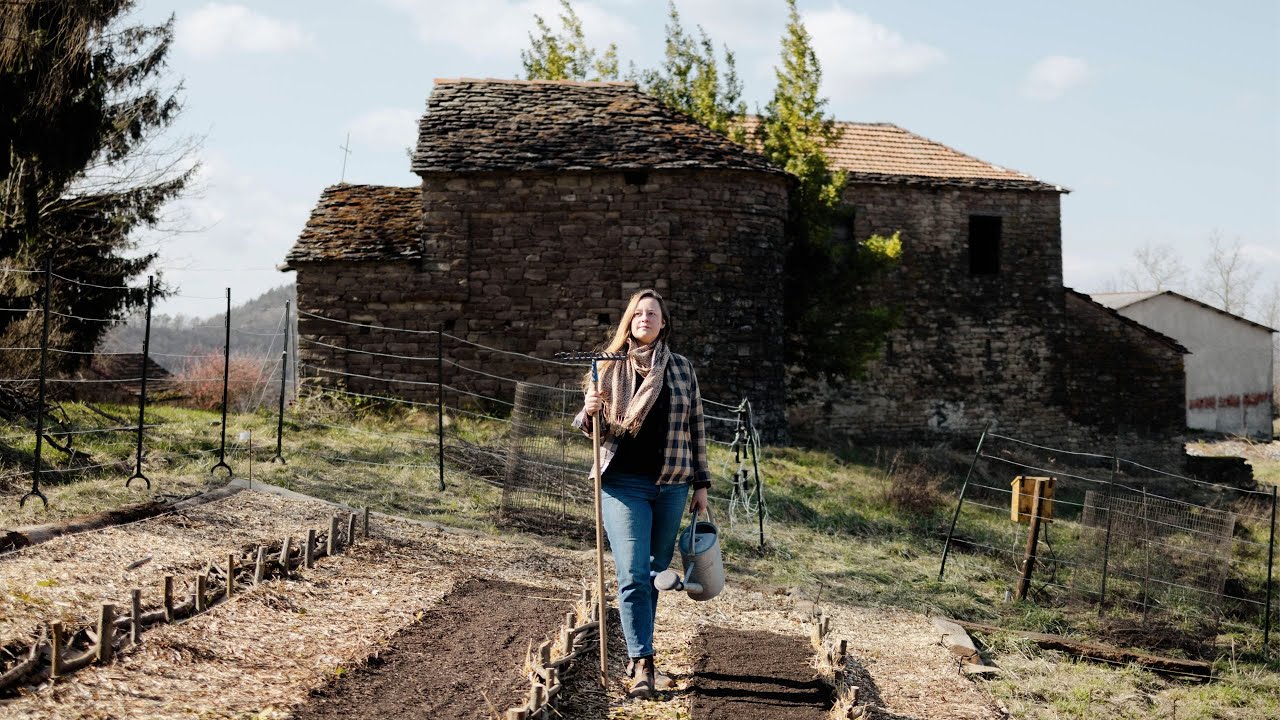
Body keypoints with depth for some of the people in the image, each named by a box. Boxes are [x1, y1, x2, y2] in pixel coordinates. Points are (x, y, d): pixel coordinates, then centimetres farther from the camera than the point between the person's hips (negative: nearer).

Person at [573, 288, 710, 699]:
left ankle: (638, 660, 20)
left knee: (654, 576, 8)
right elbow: (586, 428, 7)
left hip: (671, 487, 2)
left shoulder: (682, 369, 7)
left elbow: (695, 429, 12)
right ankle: (642, 666, -12)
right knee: (633, 576, -11)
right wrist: (589, 411, -17)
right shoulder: (609, 368, 3)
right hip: (624, 484, -2)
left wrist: (701, 483, 10)